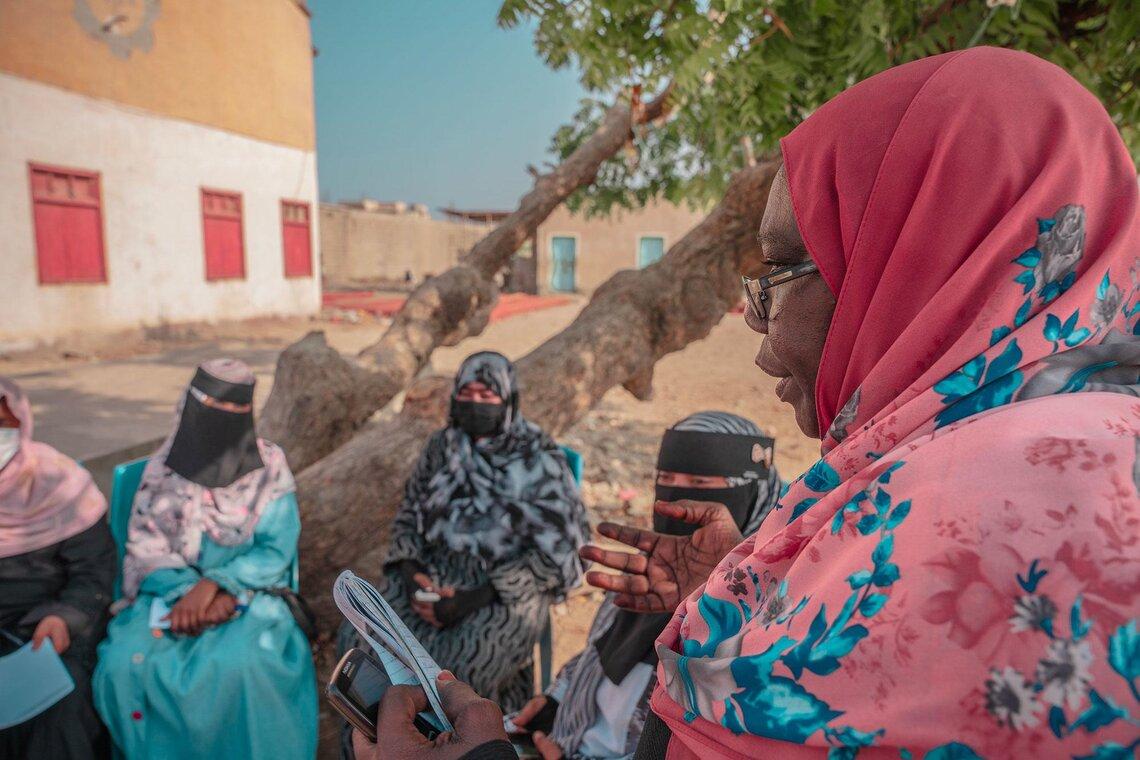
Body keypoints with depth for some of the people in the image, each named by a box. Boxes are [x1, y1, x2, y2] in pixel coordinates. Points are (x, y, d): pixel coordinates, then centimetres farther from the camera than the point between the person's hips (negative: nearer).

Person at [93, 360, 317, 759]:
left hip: (247, 591, -2)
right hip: (171, 590, 3)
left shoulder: (270, 467, -4)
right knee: (125, 664, -23)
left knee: (239, 665, -30)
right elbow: (144, 545, 0)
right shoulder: (163, 466, 3)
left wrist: (215, 586, -20)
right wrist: (185, 592, -17)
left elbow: (275, 550, -7)